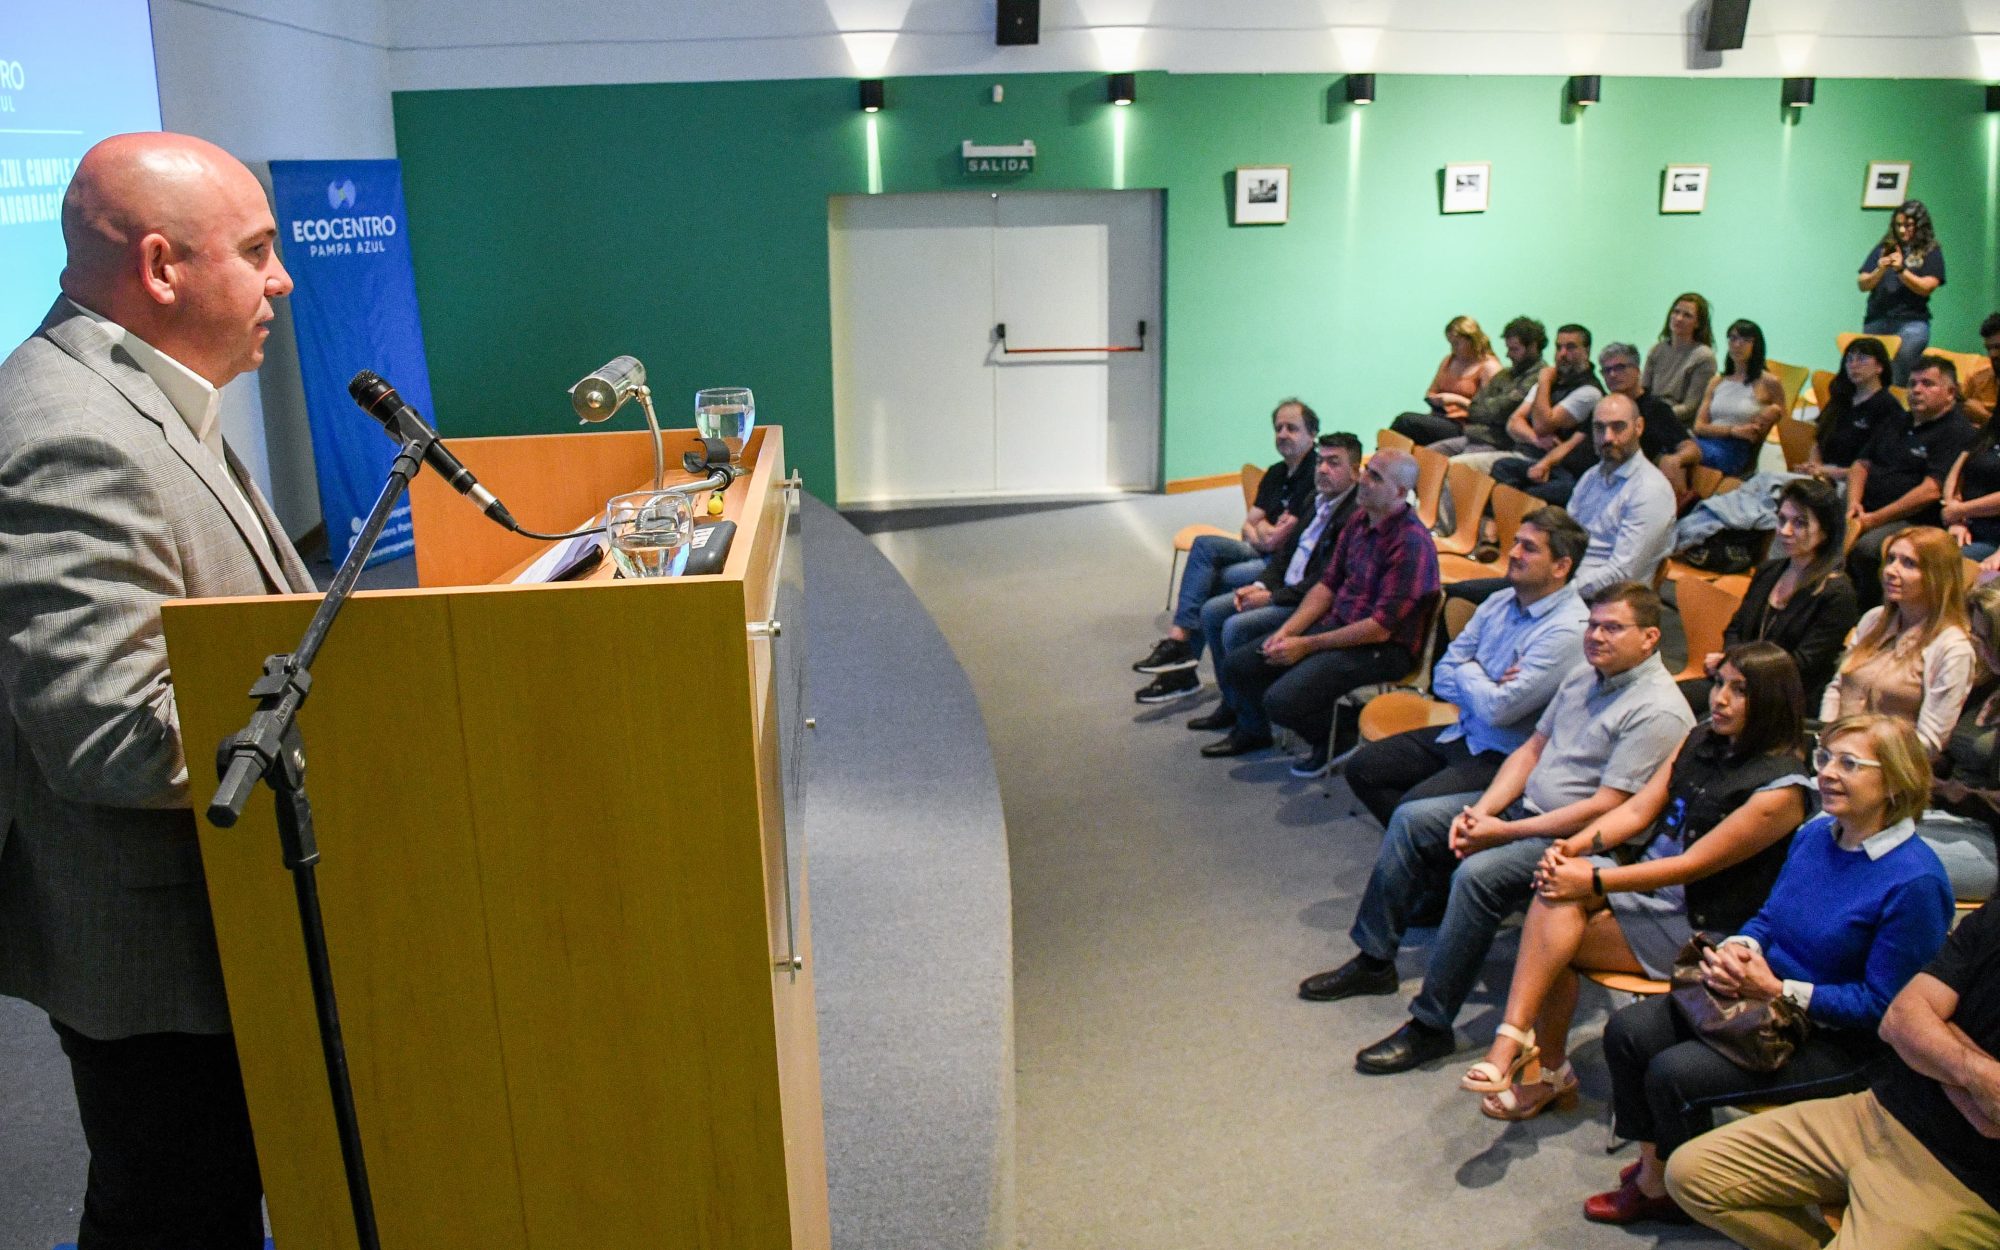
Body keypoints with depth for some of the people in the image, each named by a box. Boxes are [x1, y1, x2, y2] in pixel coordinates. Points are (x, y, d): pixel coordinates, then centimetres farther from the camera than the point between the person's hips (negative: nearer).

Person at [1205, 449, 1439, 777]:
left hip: (1382, 648, -8)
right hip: (1337, 625, 8)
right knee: (1237, 664, 2)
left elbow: (1382, 627, -22)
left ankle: (1334, 739, 7)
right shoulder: (1359, 521, 5)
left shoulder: (1412, 543, -21)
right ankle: (1252, 731, 32)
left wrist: (1306, 645, -17)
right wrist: (1287, 631, -3)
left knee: (1281, 700, -25)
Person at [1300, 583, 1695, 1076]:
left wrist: (1504, 831, -20)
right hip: (1527, 805, 10)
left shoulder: (1657, 712, -19)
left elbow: (1604, 809, -23)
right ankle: (1374, 961, 11)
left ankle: (1431, 1026, -20)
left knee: (1477, 874, -31)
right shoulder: (1584, 675, 8)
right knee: (1411, 818, 3)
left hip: (1578, 839, -10)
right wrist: (1480, 811, -3)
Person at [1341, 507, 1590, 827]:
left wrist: (1468, 672, -6)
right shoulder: (1501, 602, 4)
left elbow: (1498, 709, -26)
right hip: (1462, 733, 8)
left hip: (1505, 757, -8)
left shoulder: (1569, 630, -21)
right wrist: (1485, 688, -15)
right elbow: (1442, 678, 4)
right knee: (1361, 768, 3)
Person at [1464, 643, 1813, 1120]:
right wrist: (1575, 846, -14)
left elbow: (1693, 865, -19)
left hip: (1701, 927, -6)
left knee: (1553, 938, -20)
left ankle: (1545, 1068, -4)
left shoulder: (1780, 789, -15)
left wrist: (1595, 883, -23)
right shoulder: (1701, 740, 8)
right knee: (1556, 890, -25)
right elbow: (1637, 809, 5)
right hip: (1649, 883, 6)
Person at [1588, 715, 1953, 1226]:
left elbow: (1881, 1003, -19)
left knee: (1673, 1073, -21)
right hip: (1763, 995, 8)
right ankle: (1652, 1168, 8)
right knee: (1626, 1030, -7)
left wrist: (1776, 990, -22)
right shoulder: (1815, 834, 2)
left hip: (1838, 1040, -8)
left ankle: (1664, 1188, 7)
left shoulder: (1915, 881, -22)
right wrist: (1737, 950, -9)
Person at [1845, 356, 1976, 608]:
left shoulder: (1957, 432, -5)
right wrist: (1853, 503, -1)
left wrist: (1872, 520, -16)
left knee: (1863, 547, -35)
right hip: (1866, 511, 8)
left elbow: (1931, 491, -15)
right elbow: (1862, 465, 21)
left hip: (1913, 521, -8)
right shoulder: (1896, 424, 23)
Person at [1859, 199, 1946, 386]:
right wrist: (1880, 270, -9)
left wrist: (1901, 270, -15)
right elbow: (1862, 284, 9)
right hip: (1876, 320, 3)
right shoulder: (1884, 249, 15)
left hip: (1911, 322, -3)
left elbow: (1926, 288, -4)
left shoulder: (1931, 252, 7)